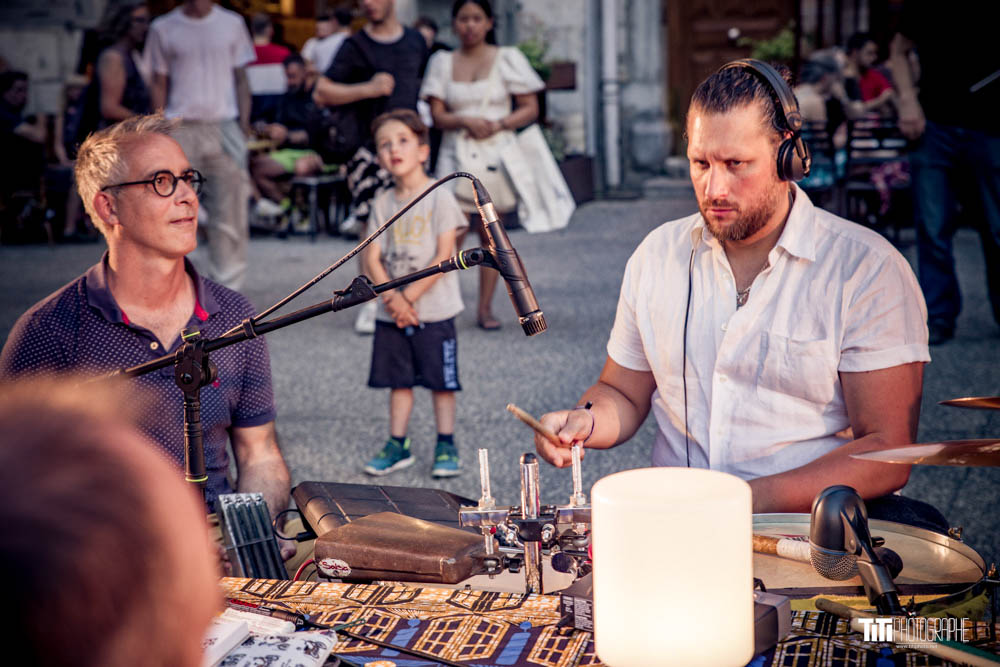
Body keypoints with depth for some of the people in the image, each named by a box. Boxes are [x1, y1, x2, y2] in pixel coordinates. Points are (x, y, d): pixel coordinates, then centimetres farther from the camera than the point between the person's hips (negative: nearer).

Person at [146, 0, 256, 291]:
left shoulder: (232, 24, 8)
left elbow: (241, 79, 11)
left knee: (229, 215, 0)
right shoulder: (163, 28, 7)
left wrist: (244, 124, 1)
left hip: (224, 126, 1)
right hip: (181, 129, 0)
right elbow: (159, 84, 8)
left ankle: (227, 289, 8)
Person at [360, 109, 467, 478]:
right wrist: (392, 298, -15)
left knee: (441, 381, 3)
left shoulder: (440, 197, -8)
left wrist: (409, 296, -15)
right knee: (398, 380, 12)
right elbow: (372, 257, 1)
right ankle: (397, 445, 22)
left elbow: (444, 257, -14)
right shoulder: (383, 203, 6)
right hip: (391, 313, 4)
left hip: (434, 311, -4)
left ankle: (446, 445, 15)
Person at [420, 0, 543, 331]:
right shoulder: (443, 62, 8)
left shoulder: (508, 59, 5)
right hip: (456, 155, 0)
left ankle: (485, 307, 10)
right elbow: (437, 116, 4)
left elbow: (530, 108, 1)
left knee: (490, 231, 1)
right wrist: (465, 121, -16)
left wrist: (499, 124, -16)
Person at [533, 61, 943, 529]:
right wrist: (586, 422, -5)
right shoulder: (658, 254, 7)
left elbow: (888, 454, -11)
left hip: (812, 522, -2)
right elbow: (624, 393, 18)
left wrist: (752, 500, -22)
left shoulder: (868, 270, -8)